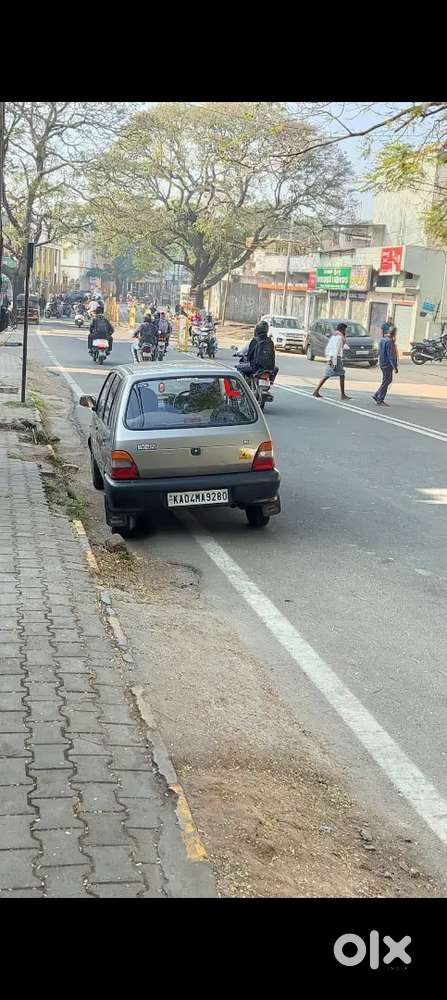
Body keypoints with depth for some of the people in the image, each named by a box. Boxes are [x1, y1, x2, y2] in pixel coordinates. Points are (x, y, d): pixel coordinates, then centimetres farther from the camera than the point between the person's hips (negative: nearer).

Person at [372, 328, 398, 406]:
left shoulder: (382, 340, 9)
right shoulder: (389, 342, -20)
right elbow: (391, 355, -22)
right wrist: (395, 366, -20)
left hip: (382, 363, 9)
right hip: (387, 364, -9)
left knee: (388, 380, 19)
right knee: (386, 382, -1)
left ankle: (376, 396, 20)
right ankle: (380, 400, 4)